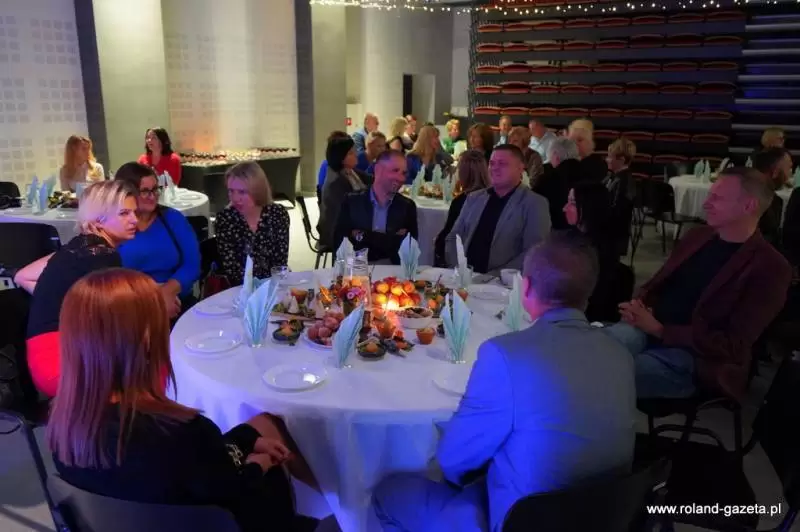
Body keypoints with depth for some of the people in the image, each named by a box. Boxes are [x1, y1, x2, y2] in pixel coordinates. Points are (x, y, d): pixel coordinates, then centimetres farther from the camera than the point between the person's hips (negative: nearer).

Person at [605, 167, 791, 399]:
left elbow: (733, 346, -12)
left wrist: (660, 330, -18)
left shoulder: (770, 268, -7)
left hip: (695, 357, -6)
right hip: (646, 329, 6)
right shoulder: (698, 236, 14)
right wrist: (639, 304, -4)